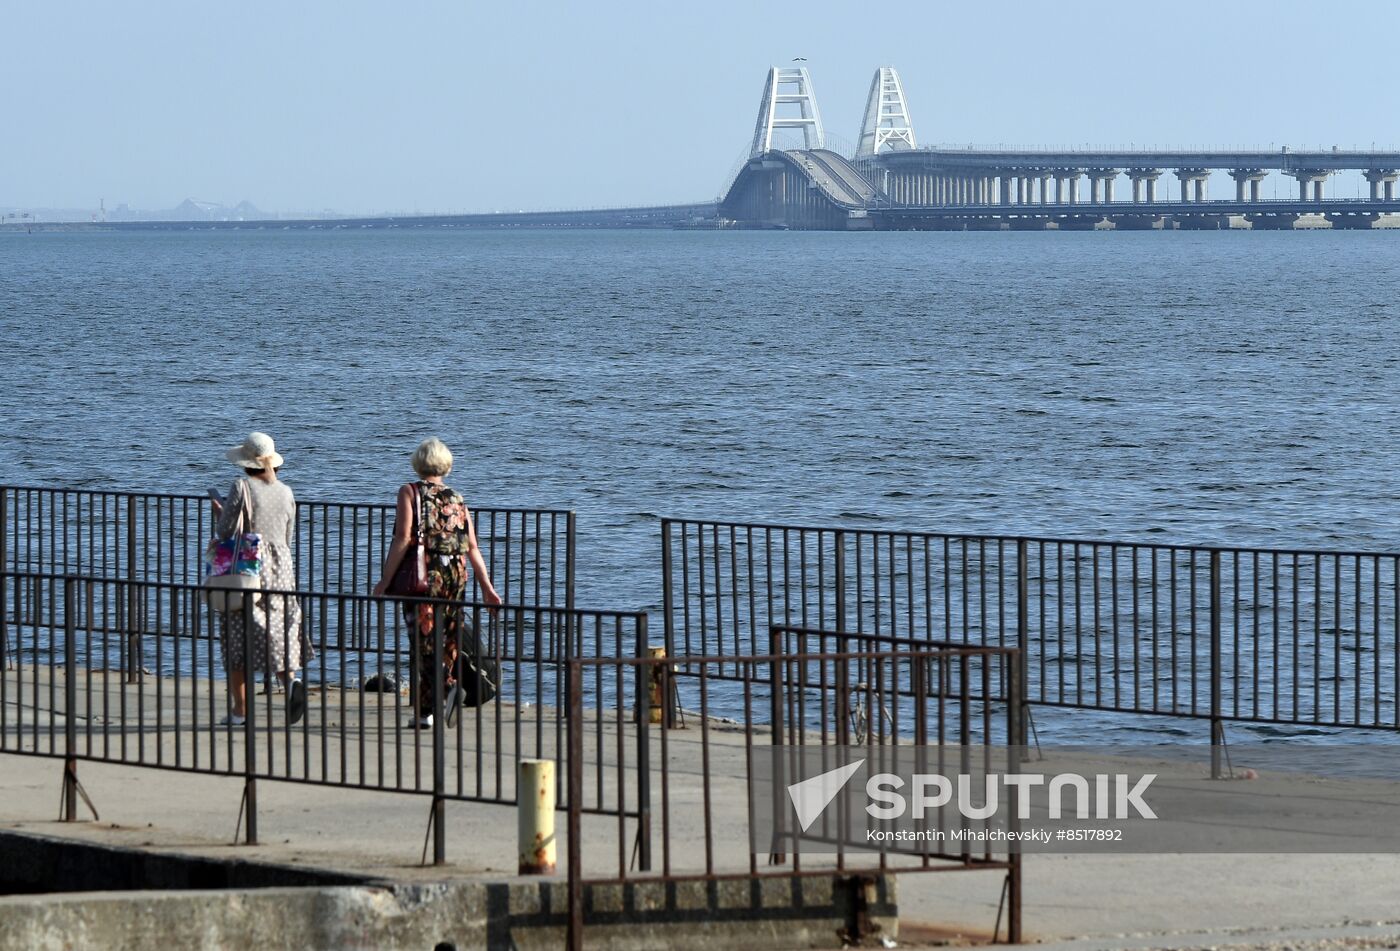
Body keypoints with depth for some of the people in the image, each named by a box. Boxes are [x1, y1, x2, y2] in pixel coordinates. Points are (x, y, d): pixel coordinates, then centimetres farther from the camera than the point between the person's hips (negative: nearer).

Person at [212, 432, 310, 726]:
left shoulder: (241, 487, -10)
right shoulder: (285, 492, 6)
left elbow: (225, 532, -11)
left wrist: (219, 513, 9)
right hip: (280, 569, 4)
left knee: (238, 640, 4)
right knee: (278, 632, 9)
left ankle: (240, 710, 4)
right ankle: (290, 680, -21)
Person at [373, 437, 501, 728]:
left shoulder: (410, 493, 3)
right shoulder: (457, 499, 14)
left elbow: (403, 538, -8)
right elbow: (473, 547, 8)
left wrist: (385, 581, -6)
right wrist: (487, 587, 10)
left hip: (423, 576, -4)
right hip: (455, 576, 4)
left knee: (425, 642, -5)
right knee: (448, 642, 12)